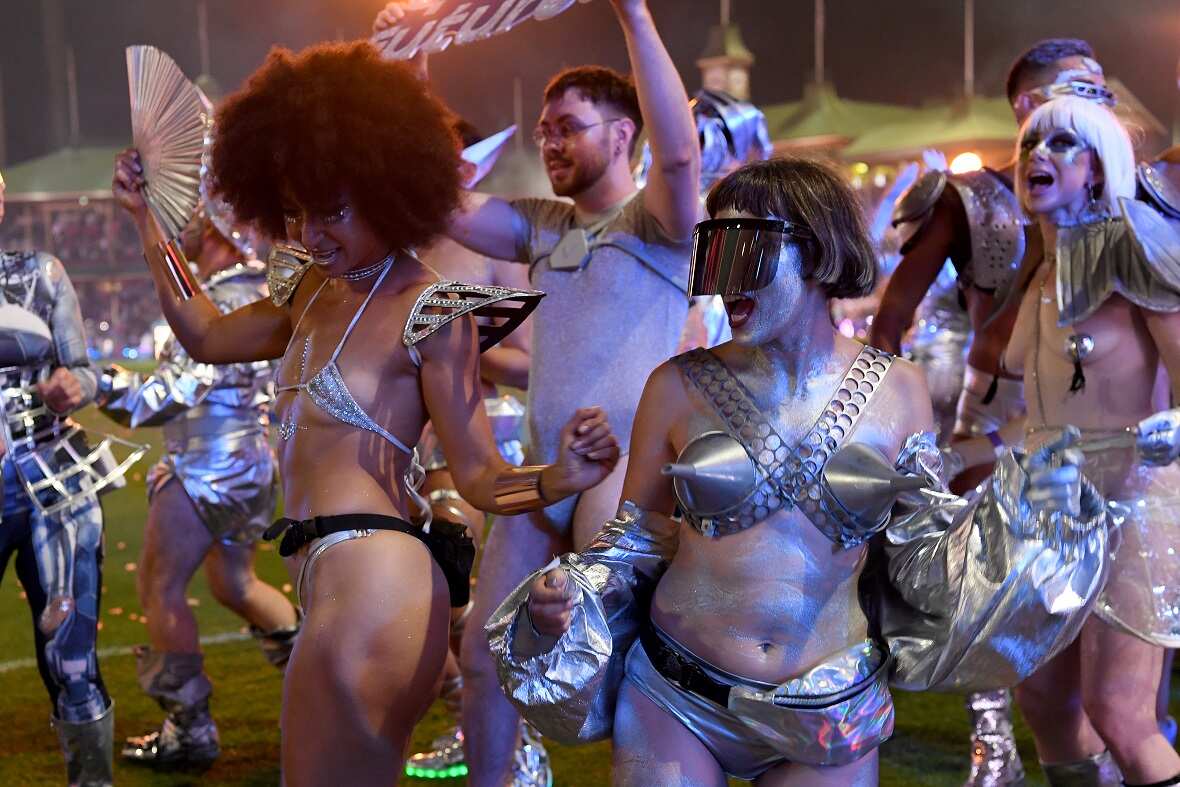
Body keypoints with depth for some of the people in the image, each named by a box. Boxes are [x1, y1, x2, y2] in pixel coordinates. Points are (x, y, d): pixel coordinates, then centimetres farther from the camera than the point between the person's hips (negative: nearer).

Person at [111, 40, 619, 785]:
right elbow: (209, 337, 26)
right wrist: (148, 219, 24)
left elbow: (479, 475, -14)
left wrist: (558, 479, -34)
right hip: (330, 578, 9)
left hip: (375, 582, -9)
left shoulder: (430, 313, -13)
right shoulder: (317, 290, 10)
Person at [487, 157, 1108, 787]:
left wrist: (1011, 519, -11)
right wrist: (568, 595, -14)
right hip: (675, 707, -1)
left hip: (832, 722, 1)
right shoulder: (681, 387, -4)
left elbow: (920, 555, 4)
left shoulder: (895, 391, -1)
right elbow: (635, 543, 5)